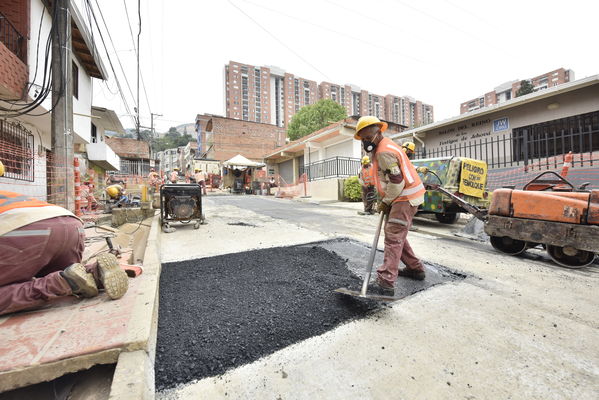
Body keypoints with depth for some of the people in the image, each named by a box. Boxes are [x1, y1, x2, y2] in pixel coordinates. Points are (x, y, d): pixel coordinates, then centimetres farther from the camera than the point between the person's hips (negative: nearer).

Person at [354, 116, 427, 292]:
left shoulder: (384, 152, -18)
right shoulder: (380, 148, 17)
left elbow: (396, 182, -22)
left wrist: (385, 202, -10)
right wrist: (384, 201, 13)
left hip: (405, 197, -10)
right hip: (402, 197, 10)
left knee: (393, 236, -11)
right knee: (396, 234, 17)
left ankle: (386, 281, -8)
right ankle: (415, 268, 29)